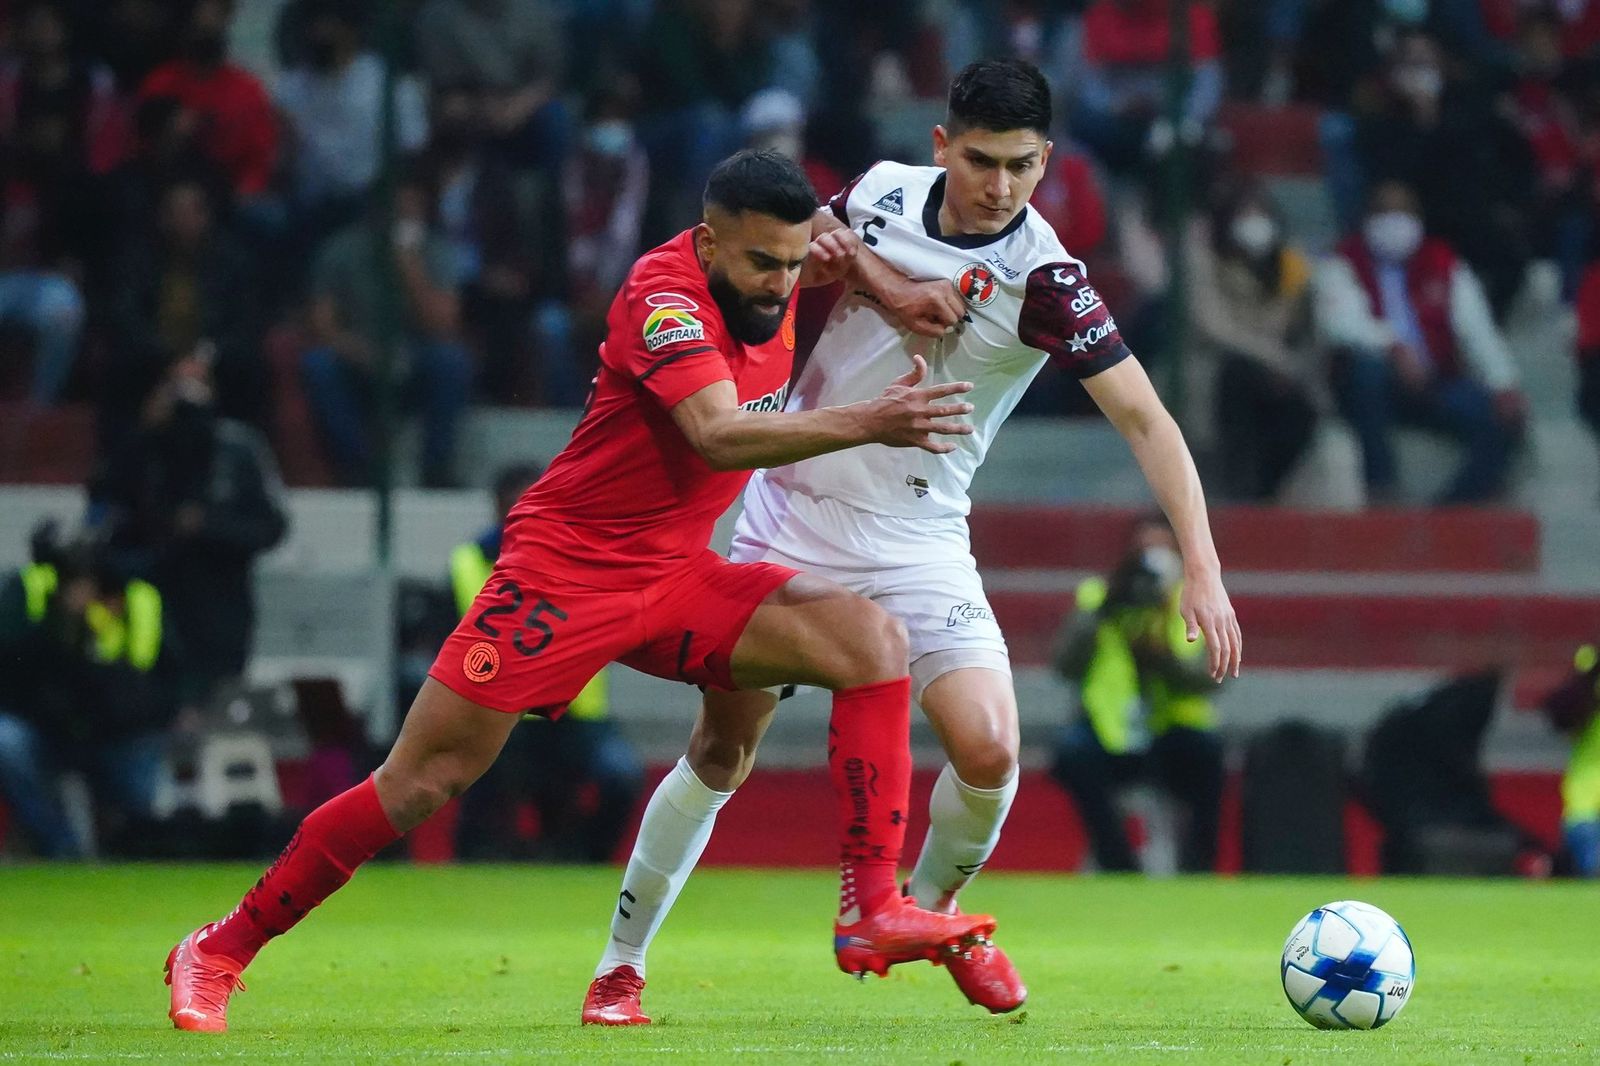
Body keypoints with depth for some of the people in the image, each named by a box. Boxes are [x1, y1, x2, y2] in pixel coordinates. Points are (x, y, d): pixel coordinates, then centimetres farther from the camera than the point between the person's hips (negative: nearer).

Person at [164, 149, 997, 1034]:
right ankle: (219, 953, 9)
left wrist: (828, 274, 1)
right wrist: (866, 423, -46)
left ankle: (873, 912, -14)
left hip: (677, 578, 7)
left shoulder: (770, 282, 0)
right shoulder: (665, 294, -22)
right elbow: (719, 434, -37)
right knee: (419, 784, -6)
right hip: (566, 569, -7)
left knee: (873, 642, -13)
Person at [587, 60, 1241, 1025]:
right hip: (791, 513, 1)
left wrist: (1202, 567, -32)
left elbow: (1144, 417, -21)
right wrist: (885, 288, -9)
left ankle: (933, 908, 14)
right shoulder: (882, 193, -7)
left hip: (914, 541, -1)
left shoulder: (1045, 281, -17)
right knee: (722, 751, 2)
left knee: (988, 746, -17)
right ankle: (622, 964, 16)